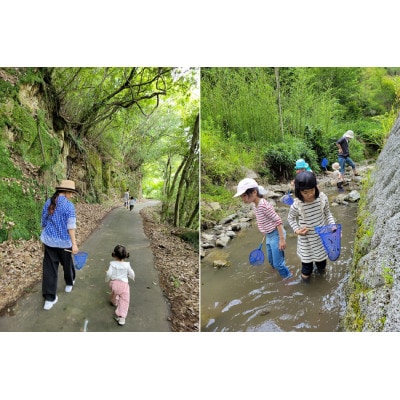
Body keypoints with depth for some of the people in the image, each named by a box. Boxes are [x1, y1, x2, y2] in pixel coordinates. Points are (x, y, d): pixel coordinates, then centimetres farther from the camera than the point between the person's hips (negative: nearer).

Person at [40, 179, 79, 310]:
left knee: (49, 268, 6)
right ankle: (69, 284, 45)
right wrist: (74, 244, -19)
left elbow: (43, 222, 13)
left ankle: (49, 298, 8)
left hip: (49, 240, 4)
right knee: (67, 263, 20)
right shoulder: (68, 205, -15)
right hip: (64, 241, -4)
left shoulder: (48, 203, 3)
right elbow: (71, 226, -20)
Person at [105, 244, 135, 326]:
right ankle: (121, 316, -4)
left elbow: (109, 274, -16)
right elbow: (132, 274, -3)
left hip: (114, 283, 3)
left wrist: (107, 279, 6)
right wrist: (132, 277, 21)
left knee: (114, 293, 35)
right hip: (124, 284, -2)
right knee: (124, 301, 3)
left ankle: (114, 302, 63)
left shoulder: (112, 264, -12)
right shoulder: (127, 265, -10)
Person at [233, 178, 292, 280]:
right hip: (269, 236, 9)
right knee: (272, 261, 22)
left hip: (276, 235, -9)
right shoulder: (255, 205, 0)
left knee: (278, 263, -2)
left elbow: (278, 221, -24)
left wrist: (282, 239, -23)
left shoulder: (264, 205, -26)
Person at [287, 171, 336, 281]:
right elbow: (291, 218, -6)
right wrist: (296, 230, -18)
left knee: (321, 253, 27)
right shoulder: (296, 206, -27)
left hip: (321, 235, 3)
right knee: (307, 256, 18)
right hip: (306, 238, -3)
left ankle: (321, 267, 60)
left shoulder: (322, 198, -19)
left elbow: (327, 213, -1)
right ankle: (306, 272, 50)